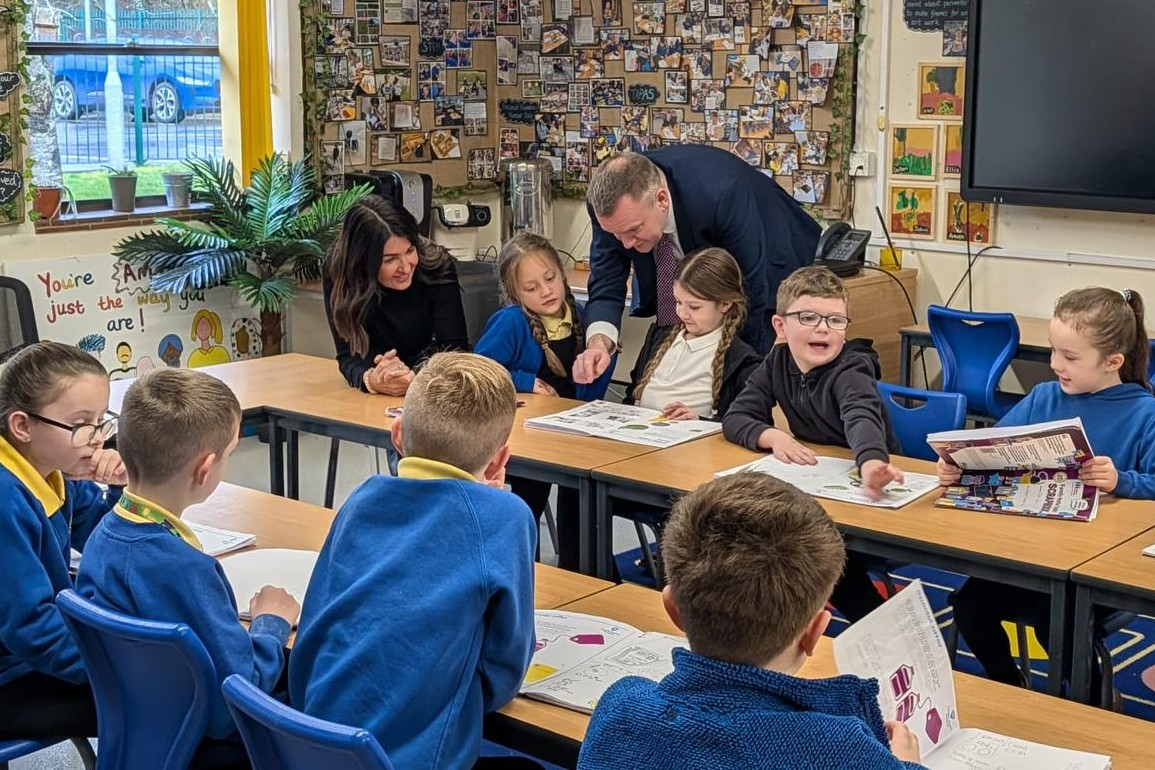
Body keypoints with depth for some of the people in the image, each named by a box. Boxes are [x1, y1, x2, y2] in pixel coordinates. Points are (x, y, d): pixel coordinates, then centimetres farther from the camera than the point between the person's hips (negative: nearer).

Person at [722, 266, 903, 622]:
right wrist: (774, 436, -26)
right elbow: (735, 418, -5)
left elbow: (862, 419, -42)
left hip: (861, 489, -6)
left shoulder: (851, 371, -21)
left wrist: (871, 464, -64)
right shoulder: (778, 362, -3)